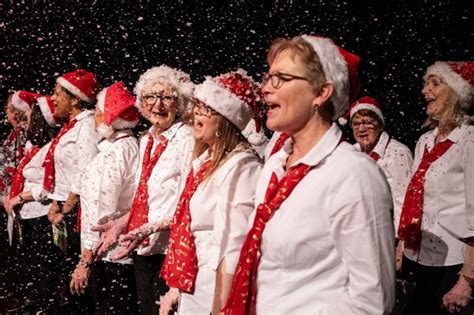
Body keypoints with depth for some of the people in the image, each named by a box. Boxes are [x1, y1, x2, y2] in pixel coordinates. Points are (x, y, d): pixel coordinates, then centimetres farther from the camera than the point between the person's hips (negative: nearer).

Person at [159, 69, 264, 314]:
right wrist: (175, 288, 13)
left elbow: (232, 250, -22)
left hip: (216, 291, -8)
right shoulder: (205, 159, 8)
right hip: (190, 289, 8)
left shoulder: (240, 165, -19)